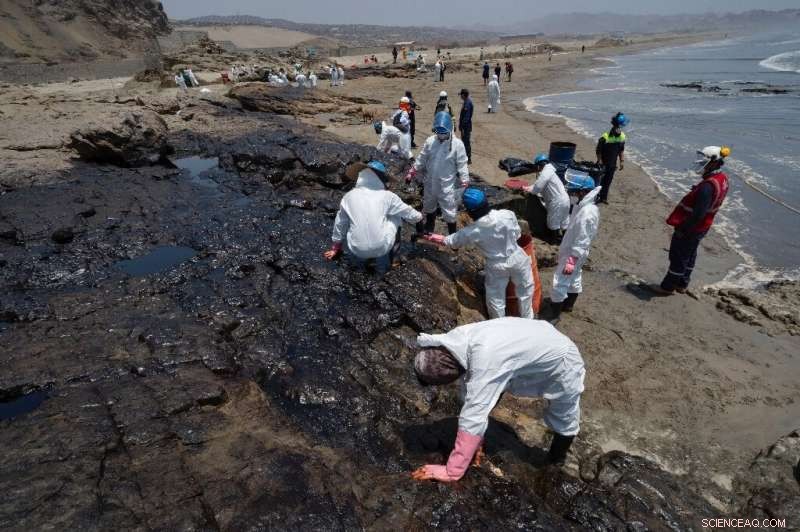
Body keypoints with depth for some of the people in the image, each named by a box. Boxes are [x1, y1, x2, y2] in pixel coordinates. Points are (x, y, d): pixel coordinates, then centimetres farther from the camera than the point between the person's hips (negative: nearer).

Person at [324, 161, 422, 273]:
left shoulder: (349, 196, 4)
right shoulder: (387, 196, 0)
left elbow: (340, 224, 15)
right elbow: (408, 213, 13)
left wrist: (336, 246, 30)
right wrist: (419, 216, 36)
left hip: (356, 250, 2)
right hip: (382, 248, -2)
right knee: (396, 217, 21)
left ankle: (360, 256, 20)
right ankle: (384, 260, 22)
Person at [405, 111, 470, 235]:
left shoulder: (457, 144, -15)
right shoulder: (430, 141, -5)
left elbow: (462, 165, -12)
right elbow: (421, 159, 6)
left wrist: (465, 184, -15)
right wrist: (411, 173, 7)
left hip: (447, 186, -5)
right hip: (430, 183, 5)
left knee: (449, 213, 1)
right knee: (428, 207, 25)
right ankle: (428, 229, 49)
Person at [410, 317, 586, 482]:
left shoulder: (485, 360, -43)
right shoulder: (458, 341, -18)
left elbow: (473, 417, -40)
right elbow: (470, 395, -8)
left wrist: (451, 472, -32)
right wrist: (476, 439, 0)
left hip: (560, 363, -6)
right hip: (536, 348, 7)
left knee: (564, 424, 15)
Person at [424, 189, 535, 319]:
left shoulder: (471, 232, -22)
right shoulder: (508, 215, -22)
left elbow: (449, 241, -6)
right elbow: (517, 235, -5)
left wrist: (430, 237, 9)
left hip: (497, 267, -2)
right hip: (517, 259, 2)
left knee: (496, 298, 19)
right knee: (525, 289, 25)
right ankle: (527, 320, 44)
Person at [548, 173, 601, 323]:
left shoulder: (587, 213, -30)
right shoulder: (585, 206, 1)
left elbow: (582, 241, -28)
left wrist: (571, 261, -26)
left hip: (572, 254, -10)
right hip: (571, 252, 10)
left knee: (559, 284, -2)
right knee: (574, 279, 24)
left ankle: (554, 315, 10)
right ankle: (568, 305, 43)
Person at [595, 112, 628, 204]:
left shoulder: (622, 137, 0)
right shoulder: (605, 137, -20)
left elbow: (621, 150, 12)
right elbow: (598, 151, -14)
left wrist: (622, 161, 7)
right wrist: (600, 162, -15)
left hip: (612, 164, 6)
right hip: (603, 164, -6)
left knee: (608, 181, 13)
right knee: (599, 181, -1)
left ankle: (604, 197, 24)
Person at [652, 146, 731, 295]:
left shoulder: (708, 186, -30)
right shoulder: (722, 179, 1)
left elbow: (698, 213, -30)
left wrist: (682, 229, -20)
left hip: (690, 228, -9)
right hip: (702, 227, 9)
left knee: (678, 257, 4)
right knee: (689, 255, 21)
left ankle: (668, 287, 18)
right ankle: (682, 284, 36)